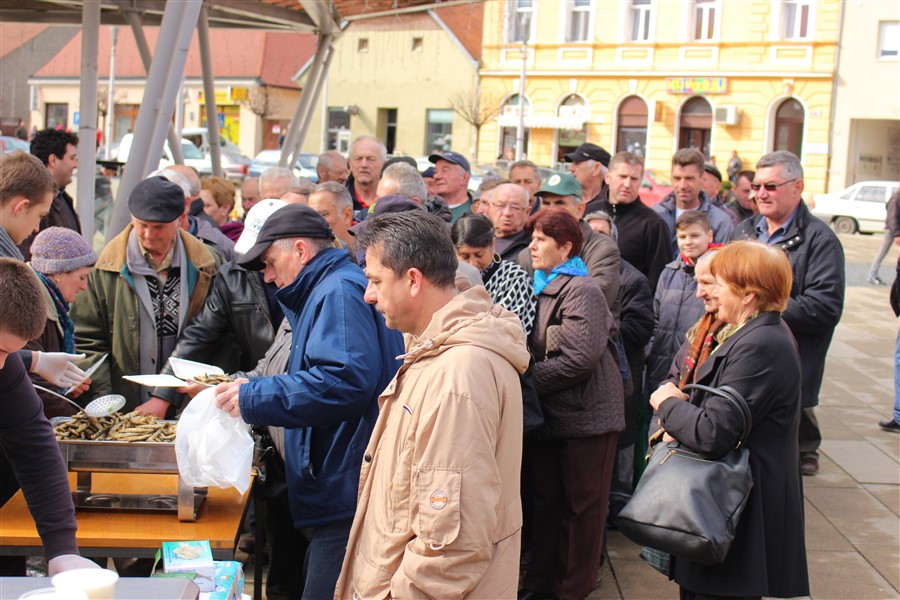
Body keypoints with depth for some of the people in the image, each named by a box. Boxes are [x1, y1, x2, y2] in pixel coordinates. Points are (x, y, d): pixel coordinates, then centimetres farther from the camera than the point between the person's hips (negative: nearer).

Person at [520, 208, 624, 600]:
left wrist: (529, 379, -18)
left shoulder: (581, 292, -14)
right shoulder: (539, 288, 11)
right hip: (548, 416, 8)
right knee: (546, 500, 14)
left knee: (582, 505, 7)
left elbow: (581, 358, -23)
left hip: (585, 417, -8)